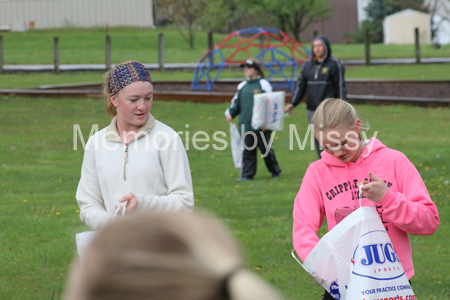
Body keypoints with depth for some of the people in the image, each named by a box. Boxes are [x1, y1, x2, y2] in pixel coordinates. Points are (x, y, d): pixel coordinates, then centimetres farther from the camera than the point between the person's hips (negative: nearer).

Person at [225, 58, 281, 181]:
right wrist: (230, 114, 2)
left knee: (265, 148, 3)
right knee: (248, 150, 3)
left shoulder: (263, 84, -2)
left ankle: (275, 170, 19)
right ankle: (247, 174, 5)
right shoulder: (242, 86, 14)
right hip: (246, 125, 5)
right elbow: (236, 102, 19)